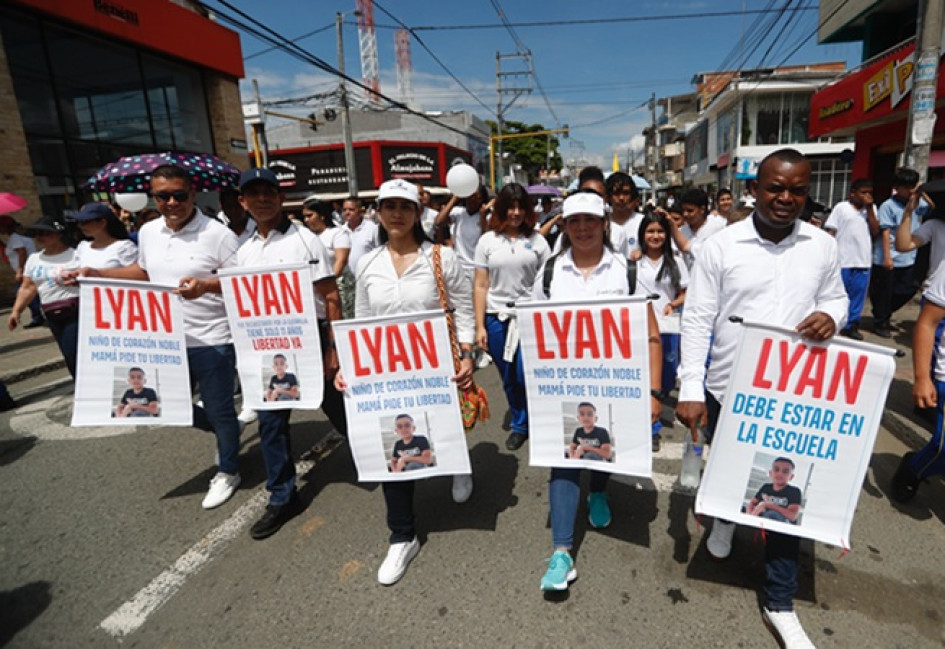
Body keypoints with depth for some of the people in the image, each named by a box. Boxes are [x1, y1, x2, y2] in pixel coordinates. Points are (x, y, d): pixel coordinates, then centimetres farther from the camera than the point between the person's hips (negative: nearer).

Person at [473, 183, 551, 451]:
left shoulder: (537, 240, 3)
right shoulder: (487, 240, 4)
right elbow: (480, 286, 3)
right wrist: (480, 326, -1)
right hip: (497, 318, 1)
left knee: (526, 376, -5)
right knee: (509, 379, 11)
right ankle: (519, 425, 33)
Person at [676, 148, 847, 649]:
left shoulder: (823, 246, 1)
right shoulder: (720, 246, -8)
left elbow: (836, 298, 15)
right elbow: (696, 320, -10)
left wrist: (830, 315, -12)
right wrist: (690, 390, -15)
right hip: (728, 390, -2)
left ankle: (780, 603, 26)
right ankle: (726, 516, 54)